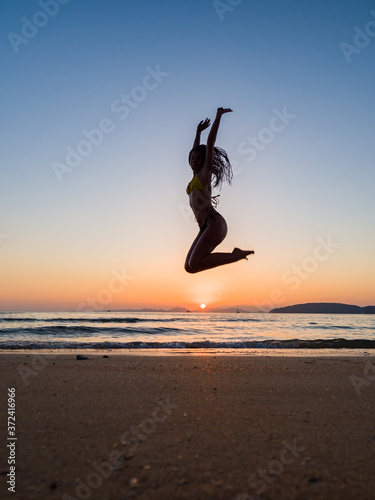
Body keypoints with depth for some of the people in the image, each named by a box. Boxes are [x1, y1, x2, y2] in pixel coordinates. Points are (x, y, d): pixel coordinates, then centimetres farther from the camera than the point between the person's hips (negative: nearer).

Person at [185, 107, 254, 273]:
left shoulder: (206, 172, 4)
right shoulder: (196, 176, 23)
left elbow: (210, 142, 1)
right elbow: (194, 151, 37)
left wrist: (219, 115, 5)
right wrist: (198, 131, 45)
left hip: (215, 224, -9)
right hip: (205, 228, 9)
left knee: (194, 265, -21)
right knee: (188, 267, 0)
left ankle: (237, 255, -8)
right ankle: (236, 254, 6)